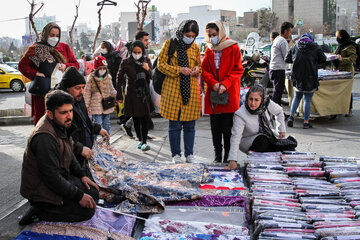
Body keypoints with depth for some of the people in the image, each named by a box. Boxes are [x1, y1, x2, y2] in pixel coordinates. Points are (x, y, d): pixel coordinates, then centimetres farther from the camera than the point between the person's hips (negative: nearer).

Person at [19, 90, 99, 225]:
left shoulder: (60, 125, 1)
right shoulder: (44, 138, -31)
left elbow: (69, 154, 18)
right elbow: (52, 177, -29)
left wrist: (81, 175, 7)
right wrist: (79, 196, -22)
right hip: (42, 190, -10)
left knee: (93, 192, 10)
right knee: (87, 210, -12)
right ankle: (39, 212, -5)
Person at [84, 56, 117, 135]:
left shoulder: (108, 77, 5)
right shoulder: (91, 78, -6)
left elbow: (111, 89, 15)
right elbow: (87, 93, -3)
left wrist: (117, 95, -5)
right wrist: (87, 106, -4)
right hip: (96, 106, -4)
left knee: (106, 125, 13)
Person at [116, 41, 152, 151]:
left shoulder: (147, 61, 3)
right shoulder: (126, 62, -4)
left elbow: (152, 78, 7)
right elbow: (119, 78, 1)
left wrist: (148, 70, -15)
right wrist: (119, 95, -1)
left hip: (144, 93, 1)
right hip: (132, 94, -1)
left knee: (145, 119, -6)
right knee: (136, 119, 7)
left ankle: (144, 142, -4)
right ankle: (140, 140, 22)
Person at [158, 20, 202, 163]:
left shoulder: (195, 48, 12)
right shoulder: (170, 44, 1)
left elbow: (199, 65, 22)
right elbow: (161, 64, -3)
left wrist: (197, 69, -3)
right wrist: (179, 70, -15)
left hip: (191, 89, 3)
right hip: (173, 89, -3)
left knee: (190, 124, 6)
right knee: (174, 125, 1)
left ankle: (189, 154, 18)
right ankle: (176, 154, 14)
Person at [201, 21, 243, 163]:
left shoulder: (233, 48, 1)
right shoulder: (209, 50, 14)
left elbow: (238, 70, -3)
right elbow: (204, 70, 9)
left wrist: (225, 84, -15)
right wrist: (213, 83, -9)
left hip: (229, 94, -4)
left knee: (227, 128, -4)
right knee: (215, 128, 7)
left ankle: (228, 157, 8)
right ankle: (217, 157, 17)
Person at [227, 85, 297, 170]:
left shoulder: (267, 103, -19)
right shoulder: (240, 114, -30)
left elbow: (279, 111, 4)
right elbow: (235, 137, -32)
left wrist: (282, 130, 6)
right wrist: (232, 160, -39)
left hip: (268, 135, 4)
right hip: (248, 142, -3)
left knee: (291, 144, -16)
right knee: (262, 140, -37)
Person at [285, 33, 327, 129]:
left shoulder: (295, 46, 3)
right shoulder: (315, 47, -3)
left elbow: (287, 59, 5)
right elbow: (323, 60, 1)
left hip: (297, 77, 3)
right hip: (310, 78, -2)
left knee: (297, 97, 19)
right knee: (308, 99, 4)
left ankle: (291, 116, 6)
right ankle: (306, 122, 7)